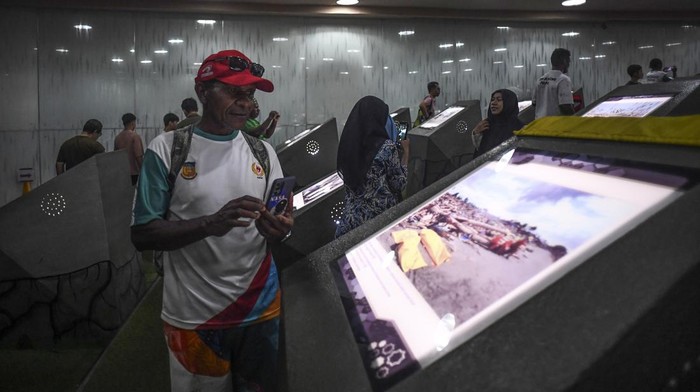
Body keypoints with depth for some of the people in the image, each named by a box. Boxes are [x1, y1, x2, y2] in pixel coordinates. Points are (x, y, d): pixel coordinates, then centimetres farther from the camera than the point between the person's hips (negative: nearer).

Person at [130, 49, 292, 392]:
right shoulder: (167, 149, -8)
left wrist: (277, 230, -18)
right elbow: (142, 235, -11)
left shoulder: (263, 152, 3)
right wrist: (210, 223, -27)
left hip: (260, 308, 4)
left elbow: (279, 224, 6)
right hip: (194, 316, -3)